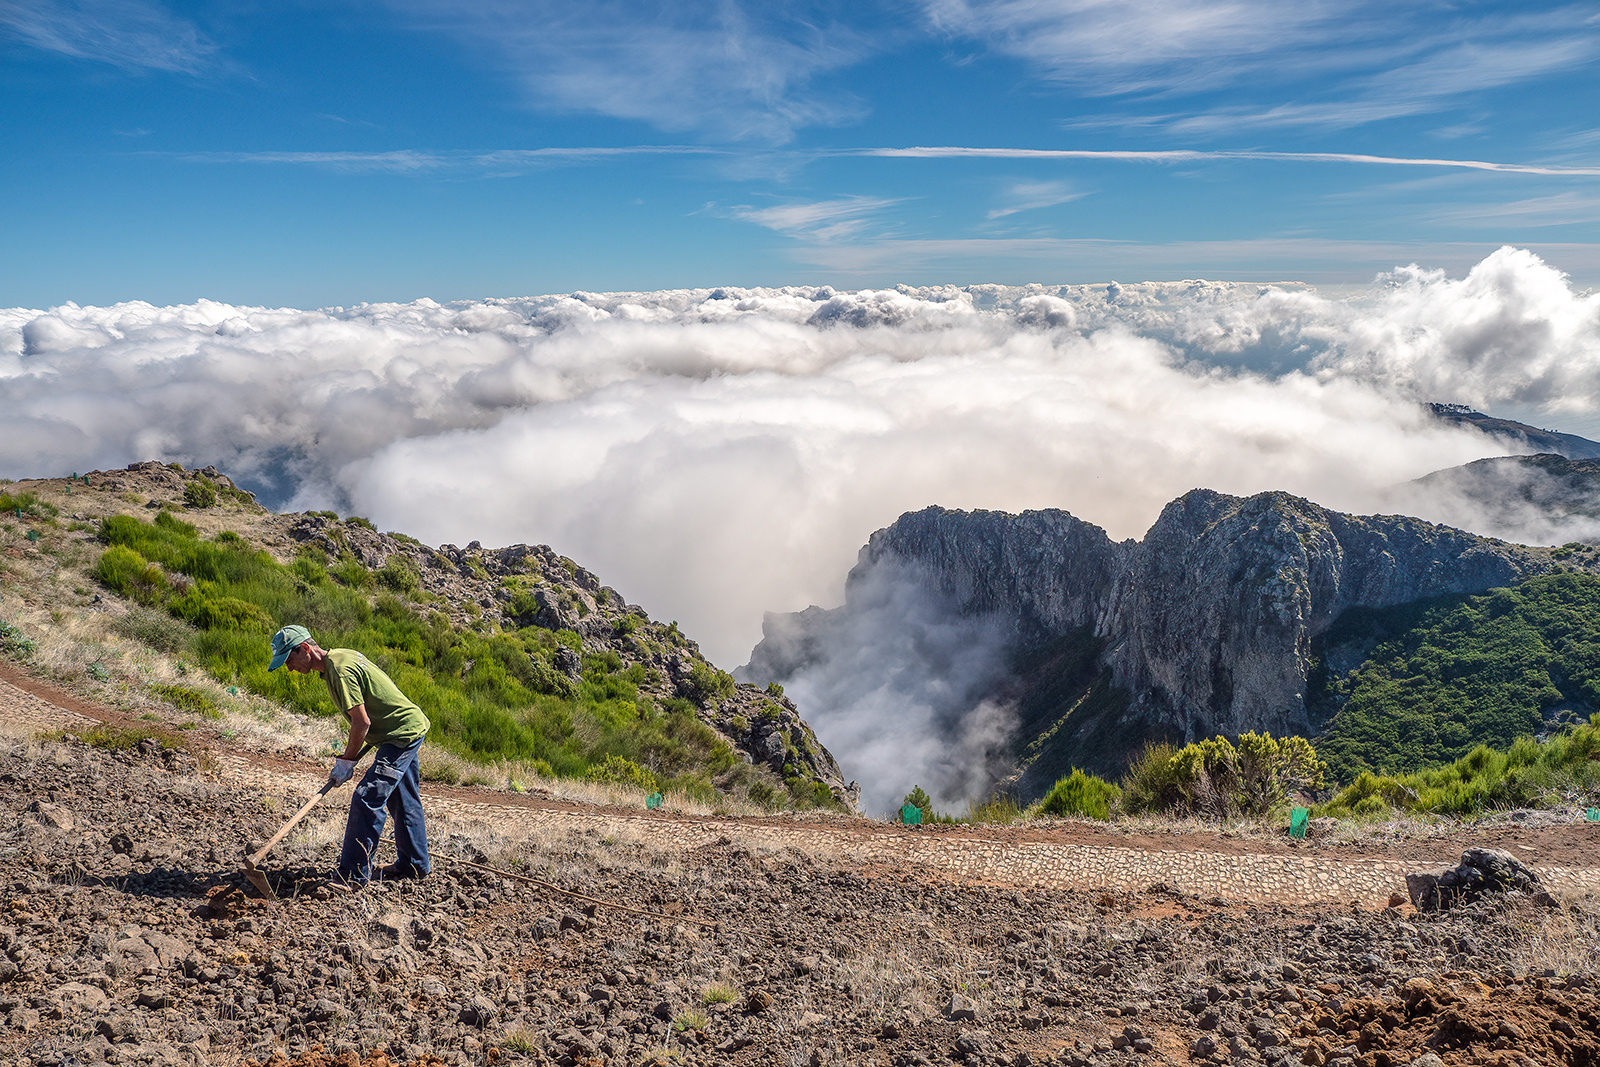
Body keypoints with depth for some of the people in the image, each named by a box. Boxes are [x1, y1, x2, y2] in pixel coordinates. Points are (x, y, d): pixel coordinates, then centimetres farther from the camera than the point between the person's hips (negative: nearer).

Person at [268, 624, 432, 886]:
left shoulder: (341, 670, -21)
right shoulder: (341, 656, 9)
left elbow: (362, 722, -20)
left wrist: (346, 761, -9)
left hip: (402, 733, -11)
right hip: (408, 727, 11)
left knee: (367, 799, -12)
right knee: (402, 800, 18)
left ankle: (353, 875, -7)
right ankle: (415, 863, 29)